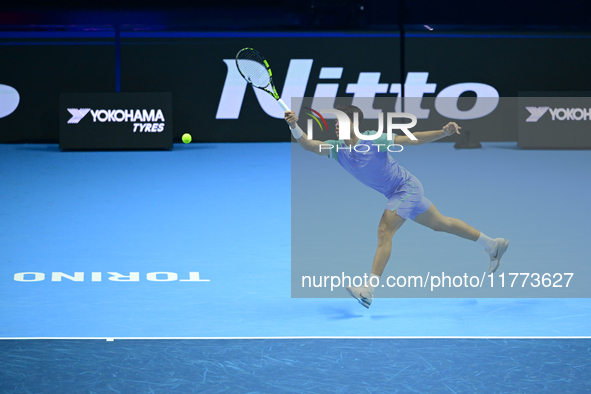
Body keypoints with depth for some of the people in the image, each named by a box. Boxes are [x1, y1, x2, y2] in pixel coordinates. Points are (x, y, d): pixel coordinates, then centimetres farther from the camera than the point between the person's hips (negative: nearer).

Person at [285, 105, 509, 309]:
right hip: (396, 193, 8)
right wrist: (294, 126, -34)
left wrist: (444, 132, -28)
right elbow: (308, 144, -16)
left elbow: (413, 140, -18)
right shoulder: (337, 149, -4)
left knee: (384, 231, -21)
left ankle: (368, 290, -27)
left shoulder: (373, 140, -21)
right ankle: (493, 245, 34)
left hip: (407, 187, -8)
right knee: (442, 224, 19)